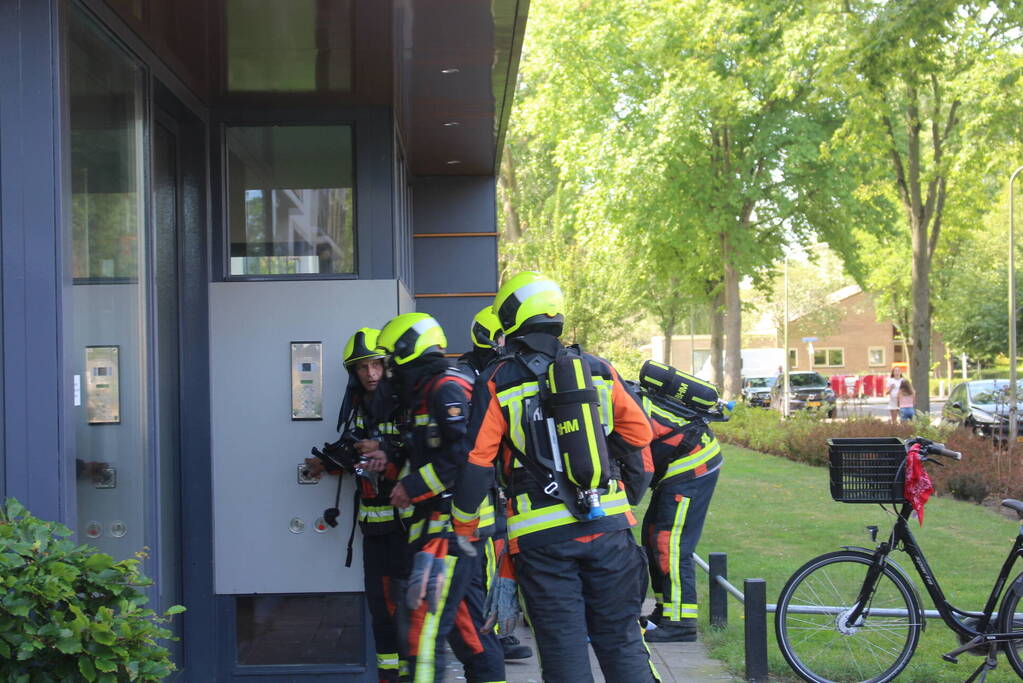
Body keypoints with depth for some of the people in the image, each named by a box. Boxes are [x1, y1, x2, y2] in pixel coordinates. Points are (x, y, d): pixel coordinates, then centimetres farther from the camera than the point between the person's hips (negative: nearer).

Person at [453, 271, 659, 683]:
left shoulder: (496, 383, -3)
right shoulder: (598, 370, 6)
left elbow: (477, 463, -5)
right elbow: (638, 432, 10)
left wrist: (462, 526, 7)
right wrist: (637, 485, 25)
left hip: (541, 536, -2)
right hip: (608, 525, 3)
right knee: (622, 641, 11)